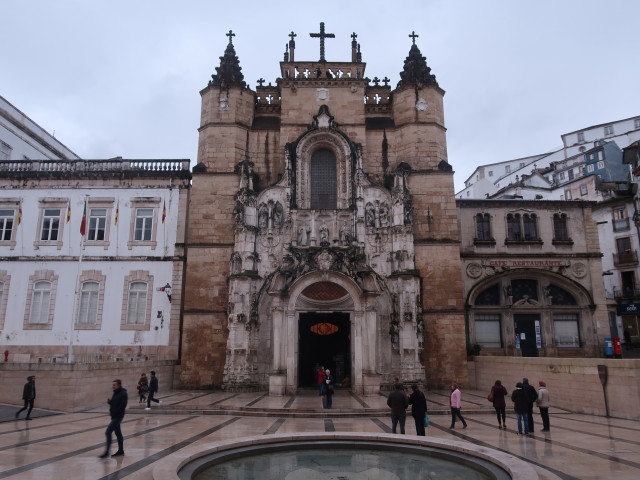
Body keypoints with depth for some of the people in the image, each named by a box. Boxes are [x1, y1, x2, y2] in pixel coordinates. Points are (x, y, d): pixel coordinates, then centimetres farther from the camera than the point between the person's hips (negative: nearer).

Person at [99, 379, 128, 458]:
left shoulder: (123, 394, -17)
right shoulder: (115, 393, 11)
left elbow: (122, 406, -22)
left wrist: (114, 412, -22)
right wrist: (109, 401, -2)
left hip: (118, 416, -9)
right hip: (114, 416, 9)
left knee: (108, 432, -10)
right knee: (118, 433, 15)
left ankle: (106, 452, -3)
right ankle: (121, 450, 25)